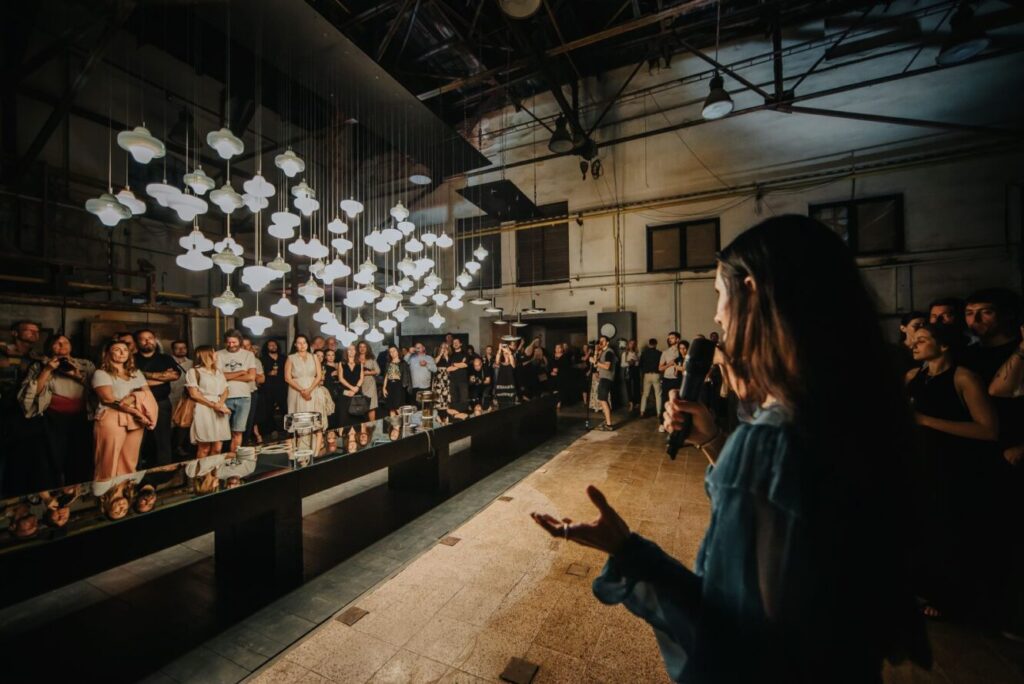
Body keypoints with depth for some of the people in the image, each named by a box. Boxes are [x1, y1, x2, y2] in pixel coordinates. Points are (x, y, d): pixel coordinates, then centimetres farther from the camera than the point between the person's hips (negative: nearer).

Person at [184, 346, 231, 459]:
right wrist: (213, 405, -13)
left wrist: (220, 404, -6)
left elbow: (225, 390, 14)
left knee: (217, 448, 3)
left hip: (220, 409, 5)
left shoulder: (218, 371, 20)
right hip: (204, 410, -5)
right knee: (204, 449, -4)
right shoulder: (193, 371, 1)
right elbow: (194, 394, -7)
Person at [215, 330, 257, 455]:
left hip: (243, 397, 1)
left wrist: (228, 376, -4)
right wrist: (241, 372, -4)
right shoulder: (219, 354, 3)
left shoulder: (248, 354, 5)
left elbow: (252, 377, -5)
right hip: (225, 397, 0)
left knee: (237, 431, 6)